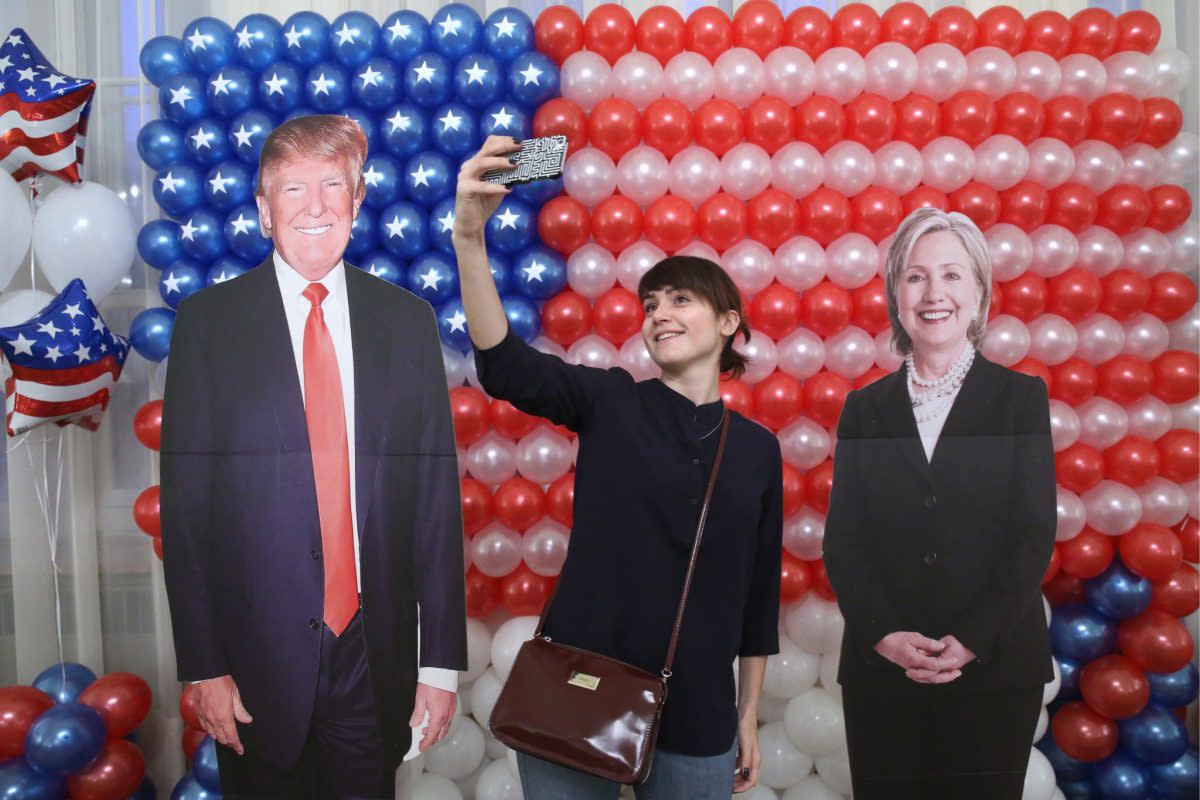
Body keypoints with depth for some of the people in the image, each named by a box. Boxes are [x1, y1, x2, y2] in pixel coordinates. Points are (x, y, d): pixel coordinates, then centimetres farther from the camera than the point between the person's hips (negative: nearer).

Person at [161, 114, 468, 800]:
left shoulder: (407, 320, 2)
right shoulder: (209, 321, -3)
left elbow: (439, 492, 1)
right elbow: (185, 501, -3)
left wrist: (444, 659, 0)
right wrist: (202, 665, -5)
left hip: (377, 658, 2)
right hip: (259, 659, -1)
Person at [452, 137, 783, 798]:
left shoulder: (757, 449, 3)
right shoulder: (609, 404, -3)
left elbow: (758, 590, 9)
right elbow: (504, 365, -21)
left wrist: (749, 716, 12)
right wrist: (470, 236, -34)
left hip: (697, 716, 2)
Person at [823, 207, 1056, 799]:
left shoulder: (1021, 398, 2)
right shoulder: (865, 408, 6)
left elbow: (1034, 534, -3)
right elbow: (841, 540, 2)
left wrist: (972, 641, -12)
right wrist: (883, 635, -12)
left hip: (994, 668, -1)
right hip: (880, 669, 1)